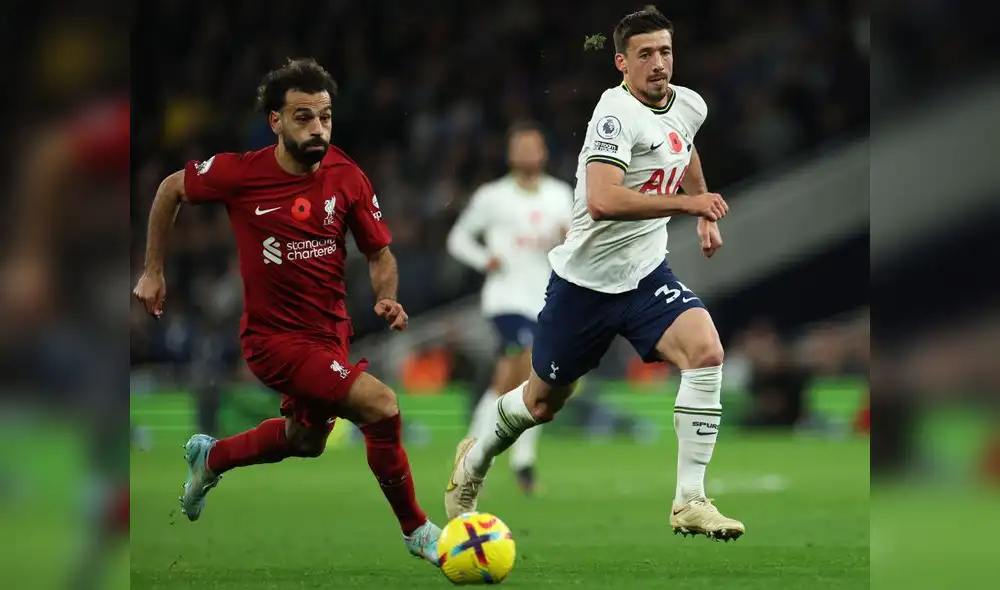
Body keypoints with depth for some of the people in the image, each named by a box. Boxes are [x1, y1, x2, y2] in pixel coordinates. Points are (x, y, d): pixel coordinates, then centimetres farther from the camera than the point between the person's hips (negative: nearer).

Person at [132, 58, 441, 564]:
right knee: (380, 404, -24)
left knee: (305, 441, 27)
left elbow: (379, 254, 2)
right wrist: (153, 271, 4)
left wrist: (386, 297, -19)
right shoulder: (241, 173, -18)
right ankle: (416, 530, -7)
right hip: (274, 335, -6)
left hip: (330, 332, 6)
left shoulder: (347, 179, -9)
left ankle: (210, 457, 54)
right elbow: (171, 189, 1)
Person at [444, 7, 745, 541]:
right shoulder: (617, 112, -22)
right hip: (586, 279, -5)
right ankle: (475, 460, 45)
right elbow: (602, 200, -36)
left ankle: (690, 502, -19)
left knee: (705, 351, -23)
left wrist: (706, 217, 27)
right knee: (543, 401, 12)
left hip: (646, 276, 5)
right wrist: (686, 202, -34)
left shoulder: (689, 105, 2)